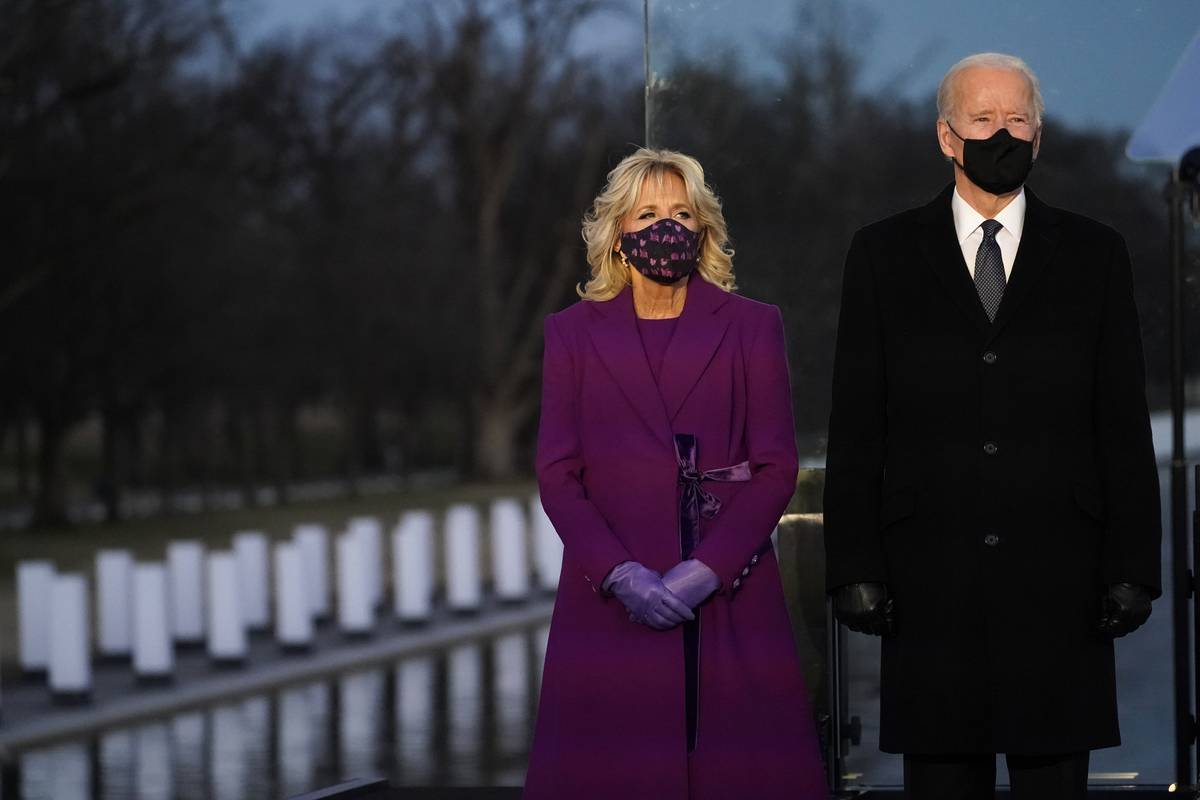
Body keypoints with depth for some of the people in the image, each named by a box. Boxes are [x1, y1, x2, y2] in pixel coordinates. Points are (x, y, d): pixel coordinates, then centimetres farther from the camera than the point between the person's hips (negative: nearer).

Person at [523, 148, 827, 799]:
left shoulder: (751, 327, 7)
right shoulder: (574, 333, 9)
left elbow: (777, 468, 2)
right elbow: (557, 475, 4)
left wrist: (707, 570, -11)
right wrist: (622, 575, -11)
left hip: (728, 597, 0)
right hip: (610, 598, 0)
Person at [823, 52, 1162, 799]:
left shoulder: (1094, 254, 7)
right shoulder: (883, 255, 7)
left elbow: (1124, 424, 5)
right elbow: (857, 426, 4)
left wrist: (1133, 567, -2)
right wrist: (855, 566, -3)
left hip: (1057, 577, 0)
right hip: (931, 581, 0)